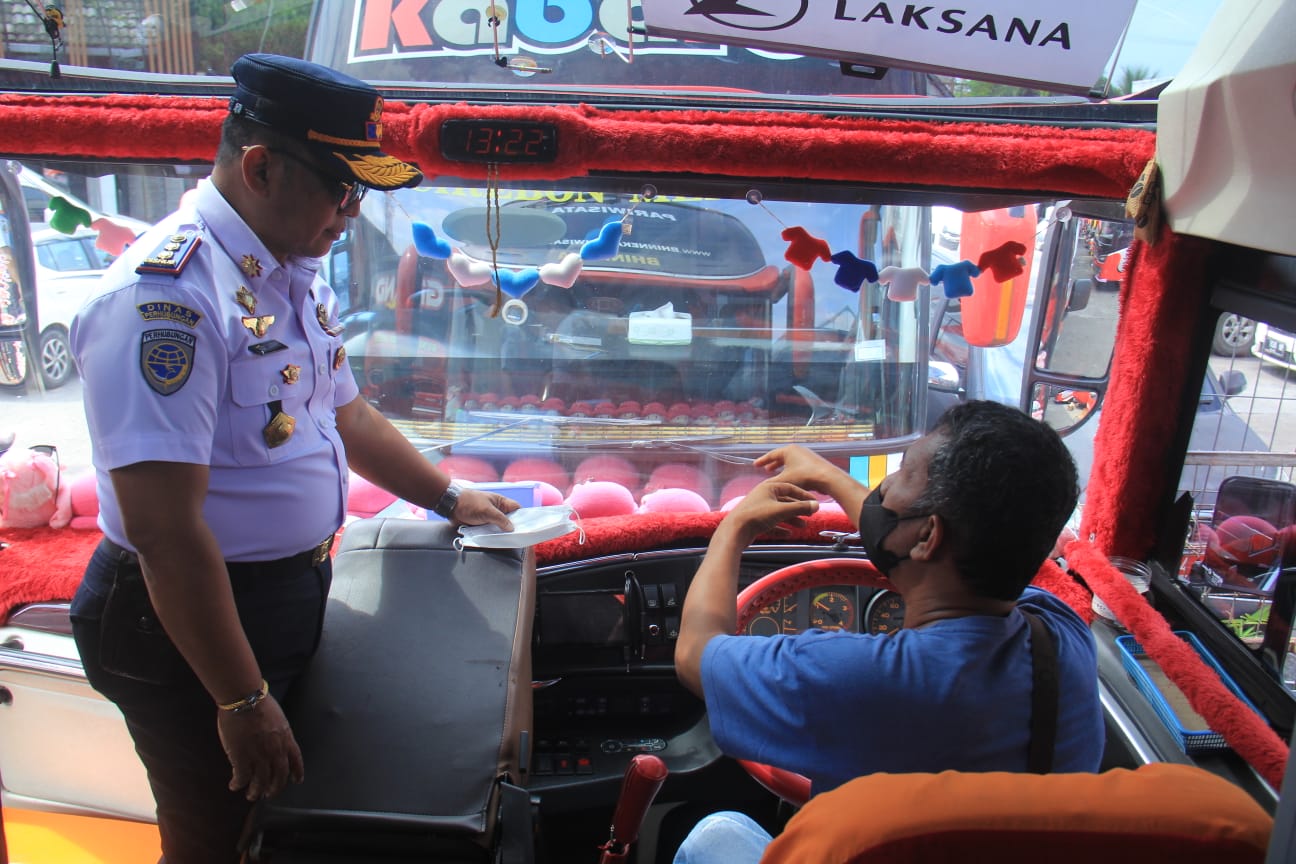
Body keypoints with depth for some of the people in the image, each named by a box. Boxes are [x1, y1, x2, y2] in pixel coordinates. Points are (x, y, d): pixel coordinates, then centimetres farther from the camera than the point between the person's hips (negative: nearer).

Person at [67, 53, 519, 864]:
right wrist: (242, 702, -23)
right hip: (195, 622, -8)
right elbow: (166, 530, -28)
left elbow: (346, 413, 19)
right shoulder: (167, 294, -26)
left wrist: (449, 499, 23)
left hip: (296, 593, 8)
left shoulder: (297, 274, 4)